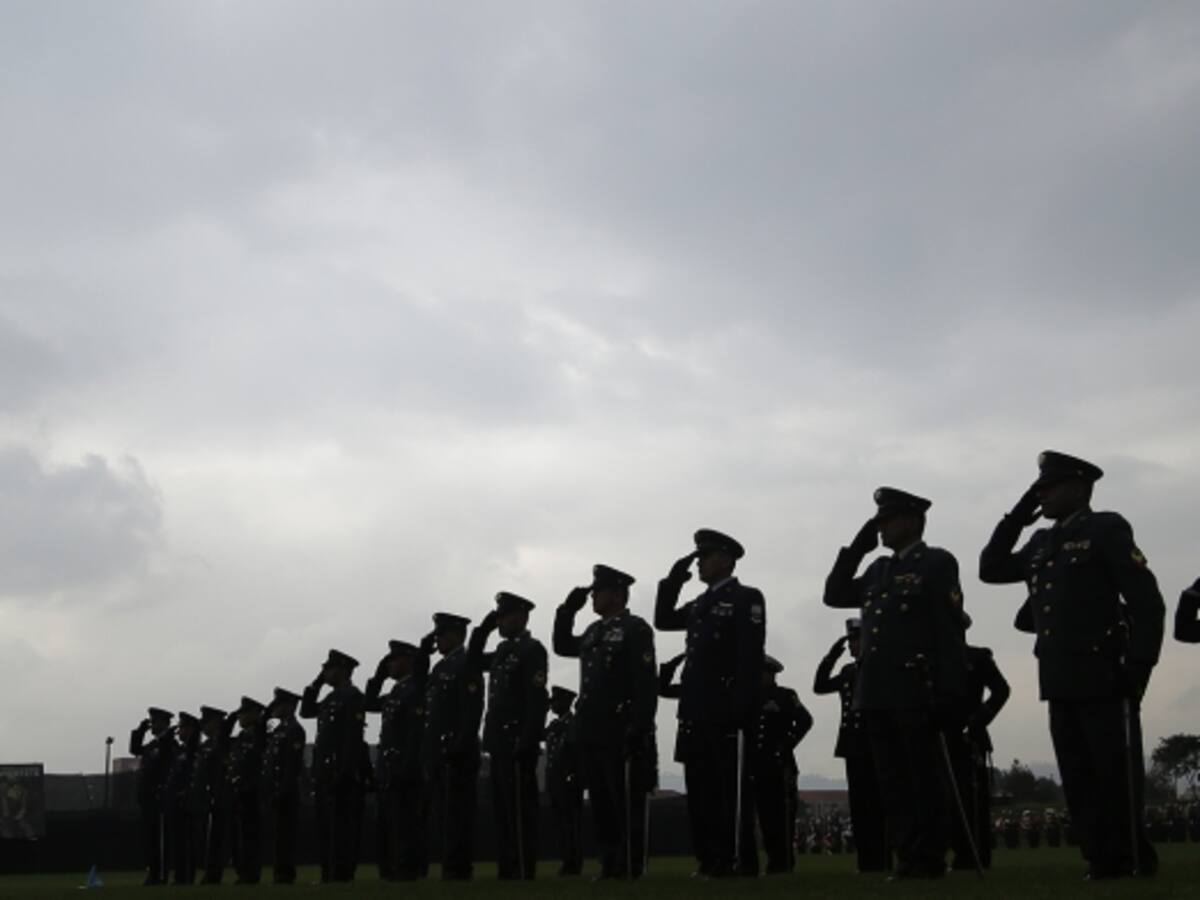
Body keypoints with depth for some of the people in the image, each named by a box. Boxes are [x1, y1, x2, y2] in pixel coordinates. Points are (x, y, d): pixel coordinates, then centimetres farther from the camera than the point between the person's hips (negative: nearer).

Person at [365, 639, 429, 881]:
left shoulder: (416, 690, -12)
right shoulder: (396, 692, 17)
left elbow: (417, 732, -19)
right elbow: (370, 703, 28)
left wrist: (406, 768, -23)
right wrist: (379, 676, 16)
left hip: (405, 769, -10)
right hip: (389, 769, 10)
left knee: (406, 822, -7)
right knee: (389, 822, 11)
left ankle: (410, 870, -5)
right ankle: (393, 870, 15)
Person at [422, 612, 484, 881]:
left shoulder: (466, 665, -8)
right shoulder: (441, 667, 20)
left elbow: (472, 710, -17)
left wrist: (461, 746, -21)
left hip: (457, 751, -9)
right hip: (438, 753, 9)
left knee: (457, 810, -6)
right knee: (444, 809, 9)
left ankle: (458, 867, -4)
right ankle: (452, 865, 14)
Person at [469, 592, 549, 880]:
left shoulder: (532, 650, -9)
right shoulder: (504, 651, 17)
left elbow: (538, 700, -17)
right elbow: (474, 661, 31)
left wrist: (527, 743, -22)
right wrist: (483, 629, 16)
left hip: (517, 742, -9)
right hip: (499, 742, 9)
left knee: (520, 807, -7)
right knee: (503, 807, 9)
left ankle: (524, 870, -5)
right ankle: (507, 868, 13)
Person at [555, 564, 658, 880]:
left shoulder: (636, 629, -6)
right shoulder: (594, 631, 17)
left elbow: (647, 684, -13)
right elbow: (562, 646, 32)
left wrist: (639, 729, -20)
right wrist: (568, 610, 19)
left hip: (621, 733, -8)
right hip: (592, 731, 8)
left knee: (627, 802, -4)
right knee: (600, 801, 9)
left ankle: (631, 867, 0)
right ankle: (610, 864, 15)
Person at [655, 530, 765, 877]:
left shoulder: (747, 598, -4)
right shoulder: (700, 604, 19)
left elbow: (751, 657, -12)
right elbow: (663, 620, 25)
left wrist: (741, 710, -19)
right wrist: (673, 580, 12)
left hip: (726, 711, -8)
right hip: (697, 710, 8)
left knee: (731, 786, -5)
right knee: (701, 787, 7)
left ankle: (741, 860, -2)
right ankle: (712, 858, 12)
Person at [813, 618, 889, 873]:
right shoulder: (849, 671, 16)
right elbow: (820, 686, 12)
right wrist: (831, 656, 5)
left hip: (876, 744, -6)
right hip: (854, 745, 6)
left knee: (876, 803, -7)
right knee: (859, 804, 5)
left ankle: (882, 861, -4)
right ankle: (866, 860, 8)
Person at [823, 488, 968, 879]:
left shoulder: (937, 562, -2)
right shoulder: (879, 569, 18)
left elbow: (950, 631, -7)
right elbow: (835, 595, 19)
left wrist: (948, 693, -13)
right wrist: (856, 549, 11)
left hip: (917, 692, -7)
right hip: (877, 693, 7)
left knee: (925, 779, -1)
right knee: (893, 781, 8)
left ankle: (929, 859, 4)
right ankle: (907, 857, 13)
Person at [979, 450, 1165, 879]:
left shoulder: (1107, 529, -4)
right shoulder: (1042, 542, 15)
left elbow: (1147, 601, -9)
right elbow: (991, 570, 18)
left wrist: (1139, 665, -15)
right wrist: (1015, 518, 9)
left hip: (1105, 677, -7)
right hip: (1060, 681, 7)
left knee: (1118, 776, -1)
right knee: (1078, 780, 6)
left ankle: (1135, 860, 8)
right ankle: (1103, 859, 12)